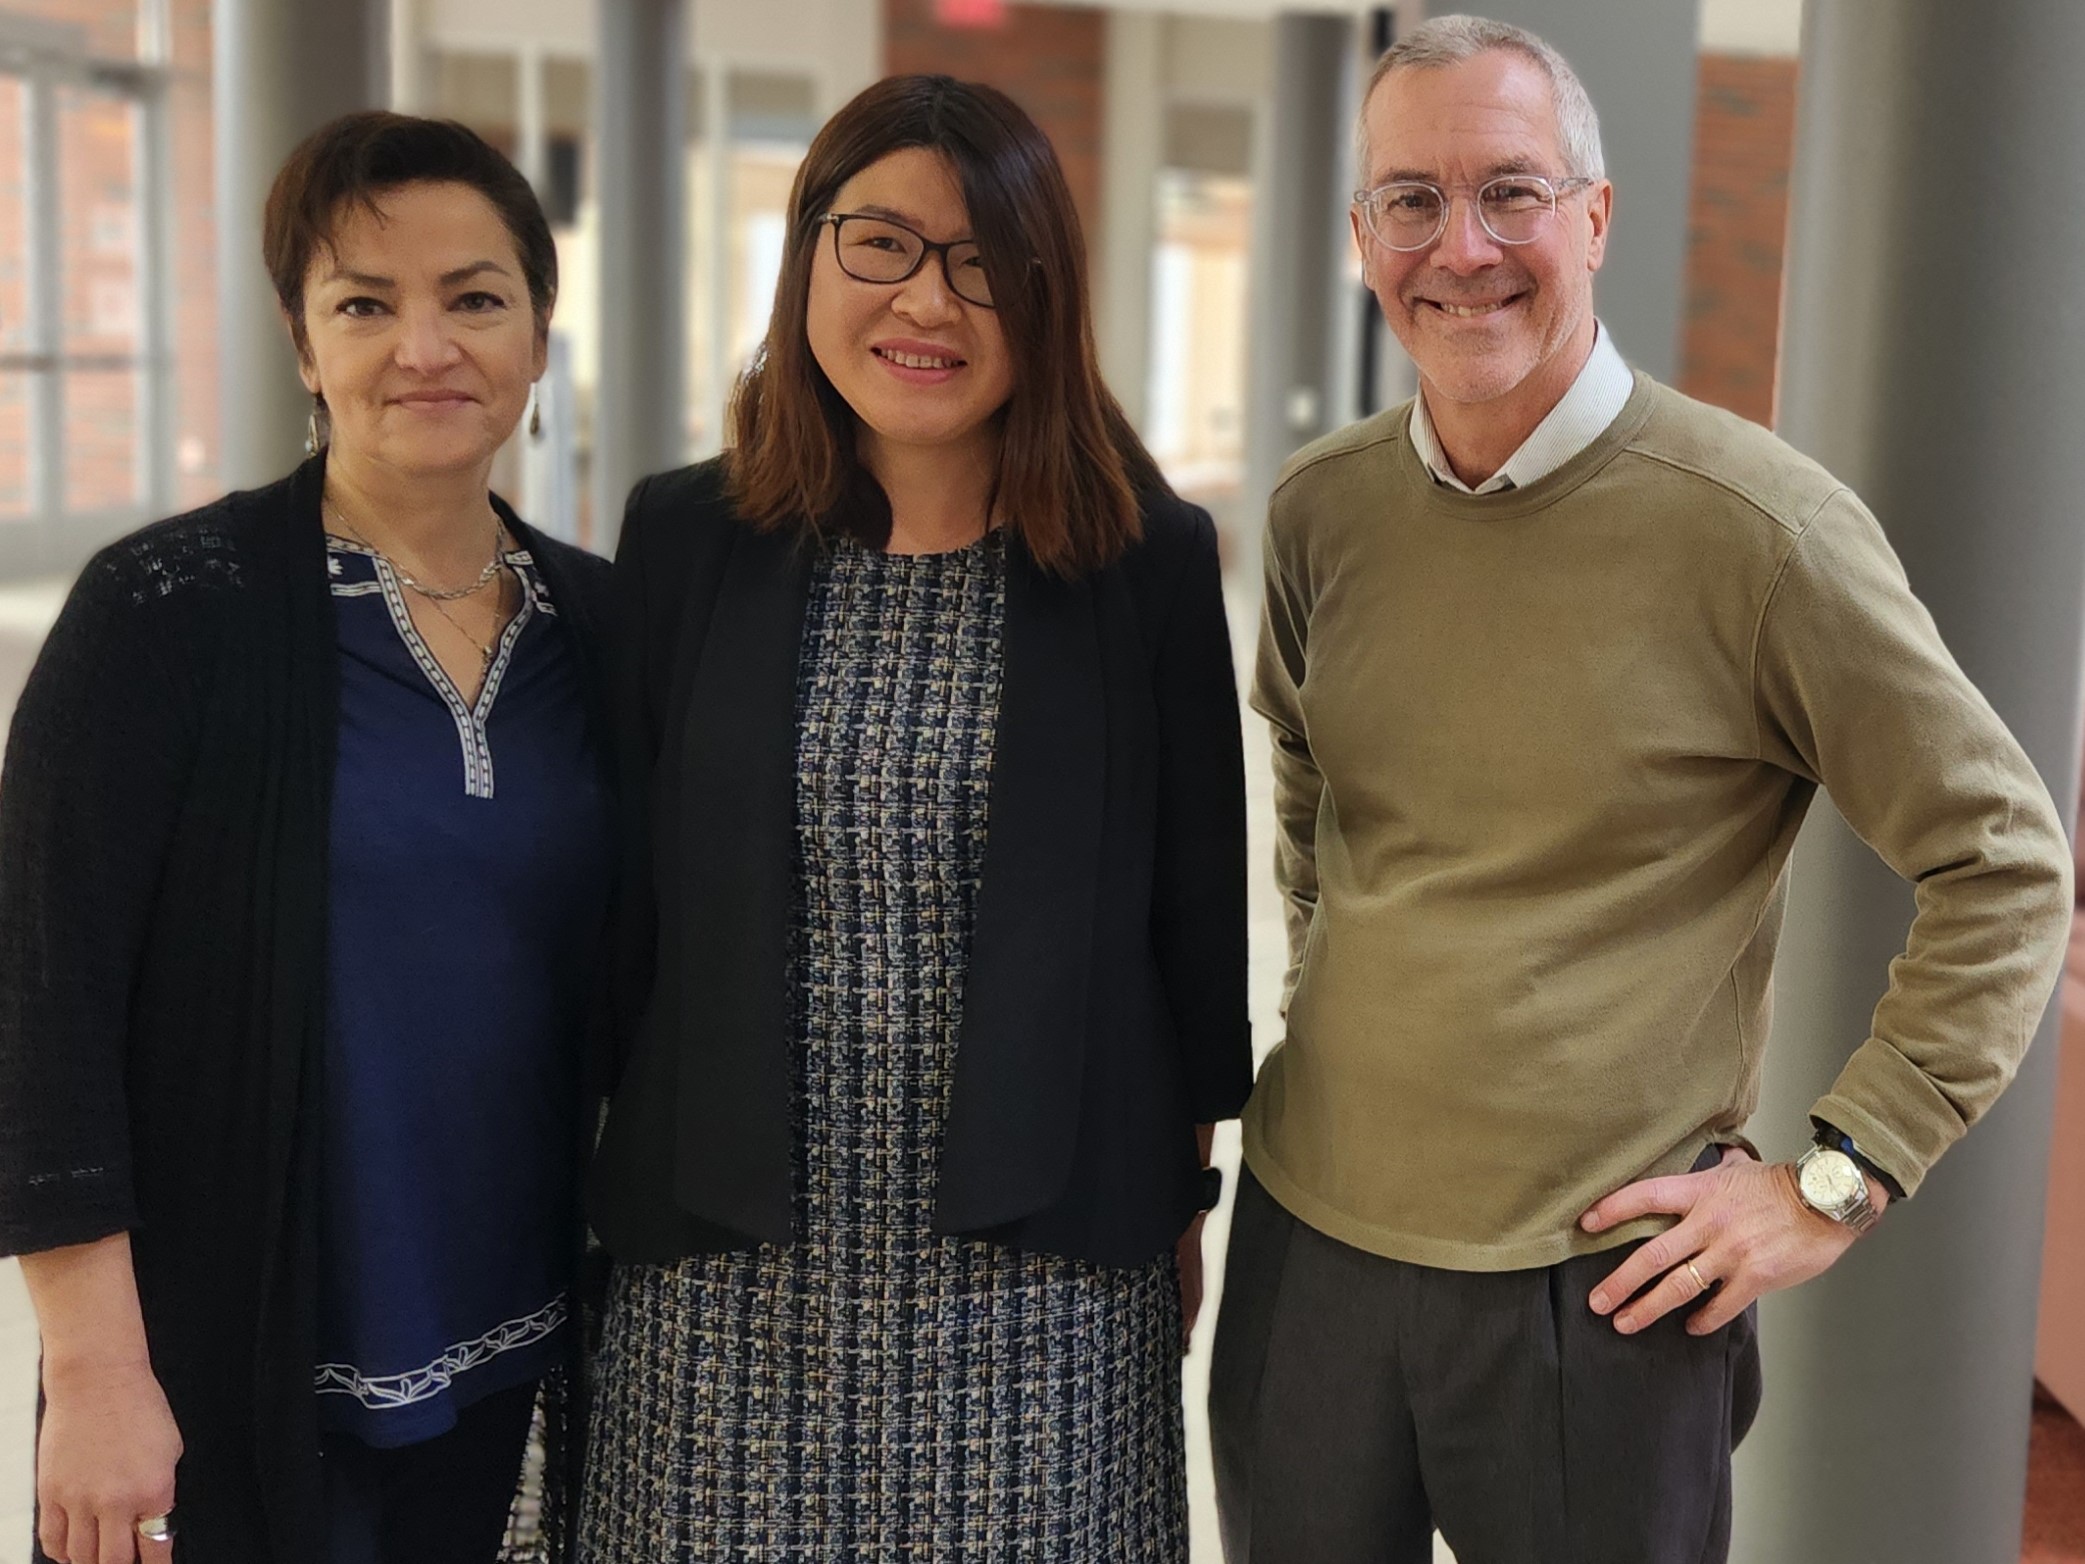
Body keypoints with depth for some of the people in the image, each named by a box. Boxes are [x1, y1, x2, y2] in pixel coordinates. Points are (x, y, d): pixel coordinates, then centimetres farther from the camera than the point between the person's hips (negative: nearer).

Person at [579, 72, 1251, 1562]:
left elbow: (1196, 903, 4)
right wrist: (607, 1194, 8)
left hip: (1037, 1270, -1)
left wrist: (1181, 1205, 9)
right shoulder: (685, 539, 1)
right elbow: (625, 884, 6)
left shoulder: (1149, 556, -3)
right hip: (730, 1270, 1)